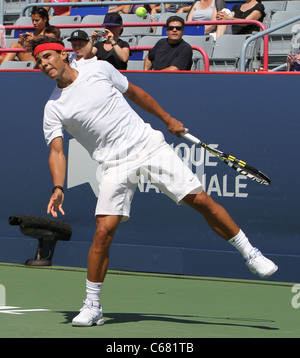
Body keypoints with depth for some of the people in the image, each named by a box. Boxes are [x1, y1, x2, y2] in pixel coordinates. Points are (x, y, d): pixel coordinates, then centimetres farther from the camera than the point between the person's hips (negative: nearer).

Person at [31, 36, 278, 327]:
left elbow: (134, 92, 17)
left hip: (150, 145, 1)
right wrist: (58, 188, -23)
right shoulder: (53, 108, 0)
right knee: (104, 231, -14)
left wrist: (168, 119, 21)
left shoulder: (100, 69, 2)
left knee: (201, 200, -7)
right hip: (115, 166, 0)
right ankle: (92, 306, 0)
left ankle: (250, 254, 9)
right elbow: (56, 151, -7)